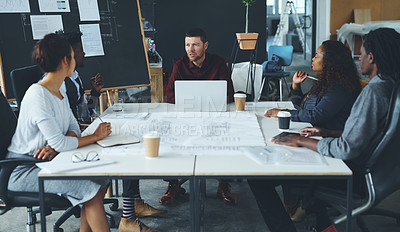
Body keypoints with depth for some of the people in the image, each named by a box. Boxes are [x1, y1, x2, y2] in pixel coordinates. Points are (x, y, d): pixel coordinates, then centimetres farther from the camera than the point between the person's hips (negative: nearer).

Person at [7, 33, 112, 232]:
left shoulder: (59, 92, 9)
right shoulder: (37, 95, -22)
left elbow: (73, 127, 7)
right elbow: (59, 142, -26)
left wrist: (55, 146, -15)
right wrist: (95, 136, -12)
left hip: (47, 161, 9)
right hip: (22, 170, -9)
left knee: (101, 177, -7)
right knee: (90, 188, -21)